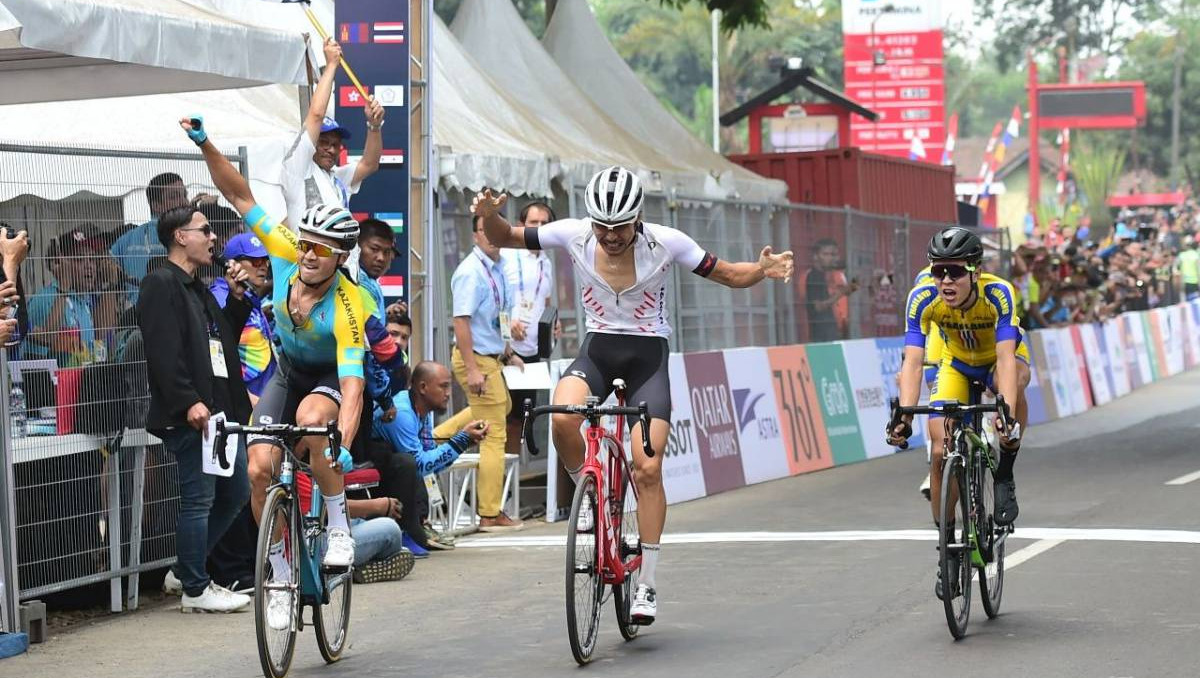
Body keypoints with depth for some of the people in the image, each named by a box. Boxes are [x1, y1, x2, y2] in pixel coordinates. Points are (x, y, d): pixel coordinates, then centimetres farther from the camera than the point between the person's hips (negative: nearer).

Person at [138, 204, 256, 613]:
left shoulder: (197, 289, 21)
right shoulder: (161, 285, -10)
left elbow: (223, 339, 25)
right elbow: (164, 351, -20)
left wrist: (237, 298, 13)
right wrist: (188, 402, -27)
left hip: (218, 410, 10)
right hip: (190, 415, -10)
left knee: (235, 492, 15)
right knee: (199, 499, -5)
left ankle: (188, 569, 24)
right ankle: (195, 590, 2)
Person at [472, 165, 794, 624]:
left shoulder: (665, 243, -13)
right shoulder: (574, 235, -10)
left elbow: (728, 275, -3)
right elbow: (504, 239, 1)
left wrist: (763, 270, -24)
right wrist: (490, 216, -22)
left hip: (648, 355, -1)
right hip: (597, 349, 2)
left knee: (647, 468, -14)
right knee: (562, 417, -32)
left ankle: (647, 585, -3)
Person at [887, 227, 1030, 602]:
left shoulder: (998, 294, -34)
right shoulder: (922, 299, -29)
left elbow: (1005, 358, -44)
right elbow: (912, 362, -35)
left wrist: (1007, 413, -58)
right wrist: (904, 416, -50)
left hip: (1004, 357, -2)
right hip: (957, 363, 2)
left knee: (1011, 383, -38)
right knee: (940, 451, -13)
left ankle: (1005, 477, -16)